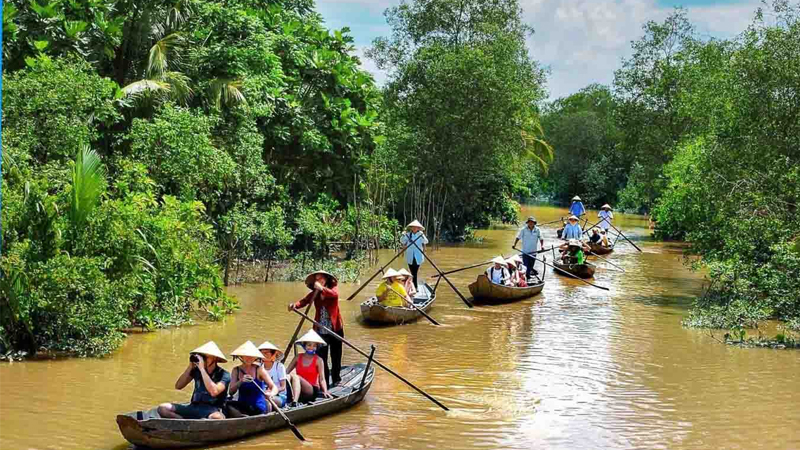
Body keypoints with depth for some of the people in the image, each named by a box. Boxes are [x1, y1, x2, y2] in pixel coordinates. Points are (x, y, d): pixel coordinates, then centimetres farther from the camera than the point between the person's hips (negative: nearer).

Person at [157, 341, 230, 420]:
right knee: (163, 408, -13)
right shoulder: (196, 370, 8)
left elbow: (214, 392, -25)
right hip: (194, 406, 5)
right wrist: (190, 366, -5)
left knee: (217, 417, -41)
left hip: (211, 409, -5)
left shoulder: (224, 375, -6)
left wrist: (202, 369, -20)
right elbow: (178, 386, 3)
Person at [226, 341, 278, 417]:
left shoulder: (259, 369, -3)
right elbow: (231, 391, -6)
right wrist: (241, 381, -24)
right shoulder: (236, 371, 4)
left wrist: (270, 394, -31)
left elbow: (274, 387, -8)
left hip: (258, 408, -2)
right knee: (228, 404, -25)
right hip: (243, 407, 2)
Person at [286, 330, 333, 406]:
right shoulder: (298, 357, 9)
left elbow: (322, 379, -6)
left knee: (295, 376, -29)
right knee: (288, 376, -24)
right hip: (298, 391, 3)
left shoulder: (318, 360, -1)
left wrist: (325, 391, -22)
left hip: (312, 391, -3)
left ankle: (294, 402, -46)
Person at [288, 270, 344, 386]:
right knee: (321, 358, 1)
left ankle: (336, 379, 28)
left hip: (335, 328, -1)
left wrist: (322, 289, -43)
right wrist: (295, 305, -35)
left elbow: (334, 294, -26)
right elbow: (304, 300, -13)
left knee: (336, 356, 11)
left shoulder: (333, 288, -2)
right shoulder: (314, 293, 4)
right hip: (320, 330, 2)